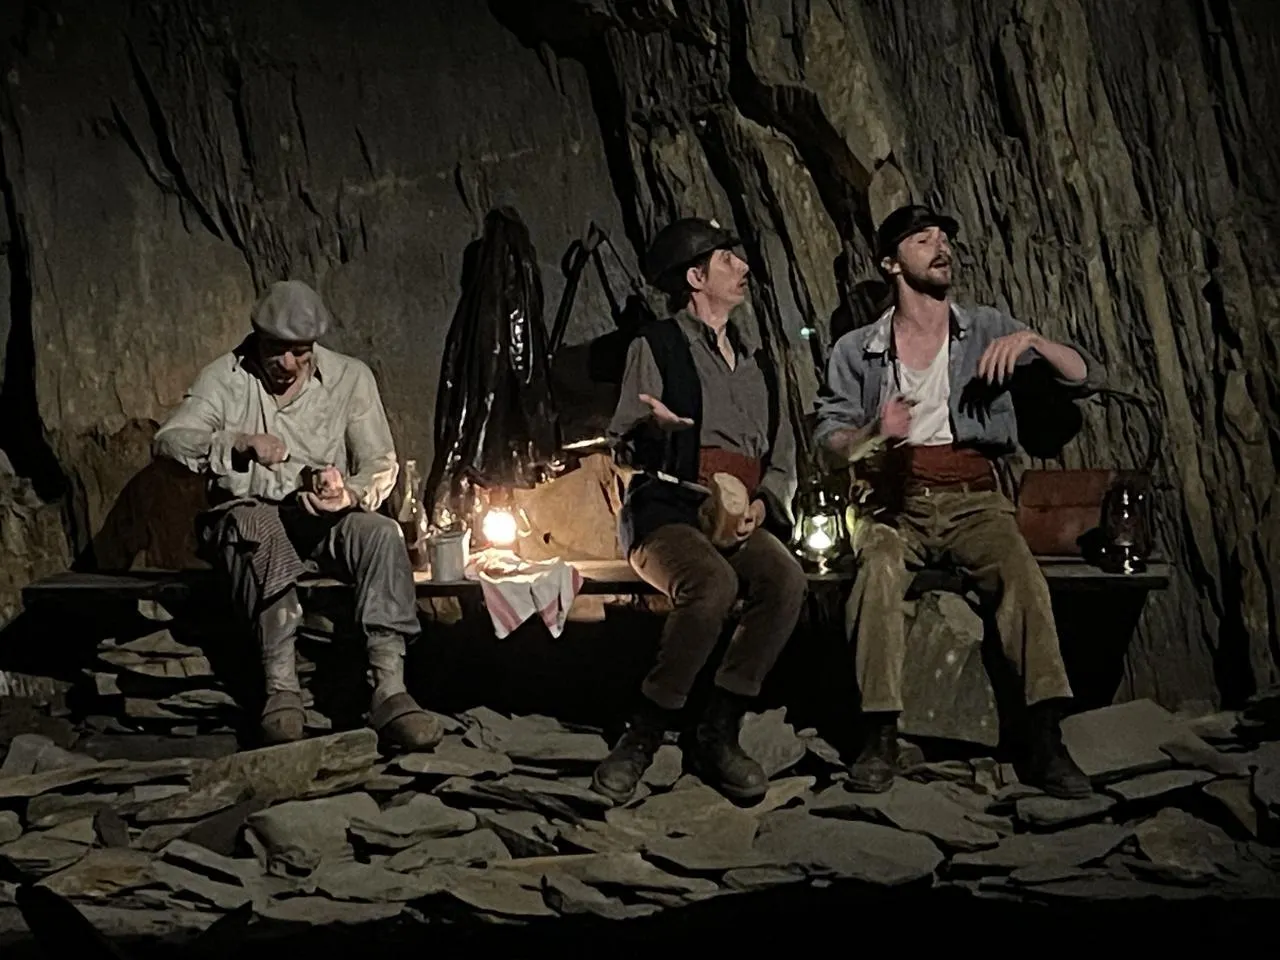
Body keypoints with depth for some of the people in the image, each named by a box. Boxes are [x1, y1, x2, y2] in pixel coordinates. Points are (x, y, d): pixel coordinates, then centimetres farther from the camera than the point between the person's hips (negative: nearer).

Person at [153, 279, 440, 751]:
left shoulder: (350, 377, 2)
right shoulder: (225, 378, -1)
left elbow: (381, 462, 0)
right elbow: (168, 442, -13)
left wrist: (351, 494, -24)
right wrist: (240, 443, -31)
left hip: (325, 519, 2)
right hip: (246, 517, -2)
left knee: (381, 533, -30)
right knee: (260, 527, -38)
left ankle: (390, 690, -40)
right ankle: (281, 686, -41)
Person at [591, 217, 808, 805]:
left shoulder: (756, 363, 24)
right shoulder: (657, 346, 8)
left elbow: (783, 460, 22)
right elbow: (625, 438, 1)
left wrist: (761, 503, -1)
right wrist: (657, 427, -23)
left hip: (739, 518, 5)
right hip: (666, 512, -5)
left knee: (785, 580, -29)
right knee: (713, 583, -37)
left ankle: (717, 735, -20)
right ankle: (644, 735, -23)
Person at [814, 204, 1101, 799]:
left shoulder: (988, 330, 11)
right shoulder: (856, 351, 10)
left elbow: (1087, 379, 8)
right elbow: (827, 436, 3)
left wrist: (1032, 341, -11)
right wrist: (873, 435, -18)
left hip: (972, 498, 1)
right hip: (897, 501, 0)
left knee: (1023, 577, -30)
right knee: (877, 575, -33)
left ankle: (1045, 742, -28)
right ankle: (879, 738, -27)